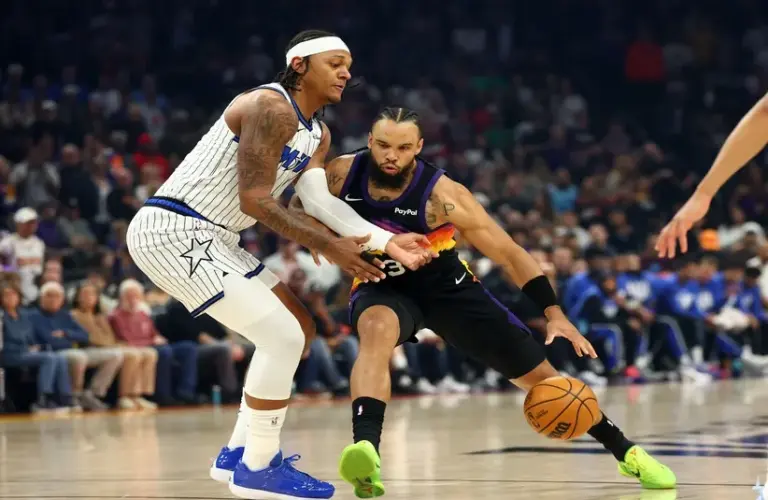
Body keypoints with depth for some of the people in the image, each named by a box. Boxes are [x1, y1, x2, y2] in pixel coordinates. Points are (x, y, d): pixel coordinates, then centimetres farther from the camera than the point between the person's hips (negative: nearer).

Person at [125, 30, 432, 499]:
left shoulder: (317, 135, 16)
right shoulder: (271, 108, -16)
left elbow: (319, 197, 1)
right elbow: (254, 200, -21)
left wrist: (387, 241, -11)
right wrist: (328, 246, -18)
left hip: (213, 239, 11)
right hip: (172, 231, -11)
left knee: (298, 328, 17)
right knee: (282, 337, -15)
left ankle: (240, 452, 22)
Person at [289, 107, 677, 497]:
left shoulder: (441, 195, -28)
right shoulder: (342, 175, -20)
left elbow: (510, 254, -20)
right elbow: (297, 209, 1)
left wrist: (554, 314, -24)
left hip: (446, 286, -1)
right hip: (382, 287, 1)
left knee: (538, 372, 0)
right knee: (377, 330, -38)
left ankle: (626, 452, 16)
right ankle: (365, 450, -52)